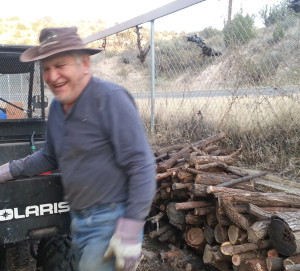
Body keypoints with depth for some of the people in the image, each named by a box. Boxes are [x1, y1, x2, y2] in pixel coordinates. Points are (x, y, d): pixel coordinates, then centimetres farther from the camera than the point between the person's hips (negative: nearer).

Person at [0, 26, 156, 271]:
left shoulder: (110, 98, -19)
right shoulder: (57, 107, 7)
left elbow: (141, 165, -22)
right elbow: (50, 157, 22)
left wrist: (130, 232, -23)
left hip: (110, 221, -8)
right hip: (79, 221, 8)